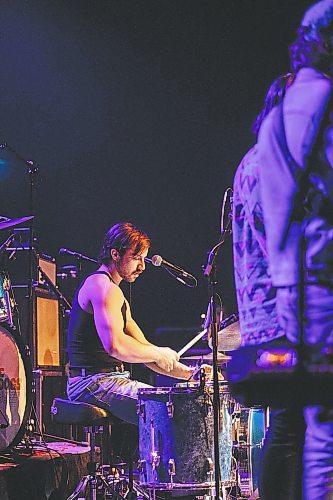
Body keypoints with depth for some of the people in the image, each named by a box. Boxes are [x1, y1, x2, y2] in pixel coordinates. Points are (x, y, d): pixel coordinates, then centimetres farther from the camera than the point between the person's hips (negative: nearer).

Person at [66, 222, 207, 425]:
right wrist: (158, 354, -11)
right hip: (95, 383, -11)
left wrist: (187, 372, 10)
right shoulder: (103, 287, -11)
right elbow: (115, 345, -26)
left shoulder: (115, 294, 22)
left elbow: (141, 349, 21)